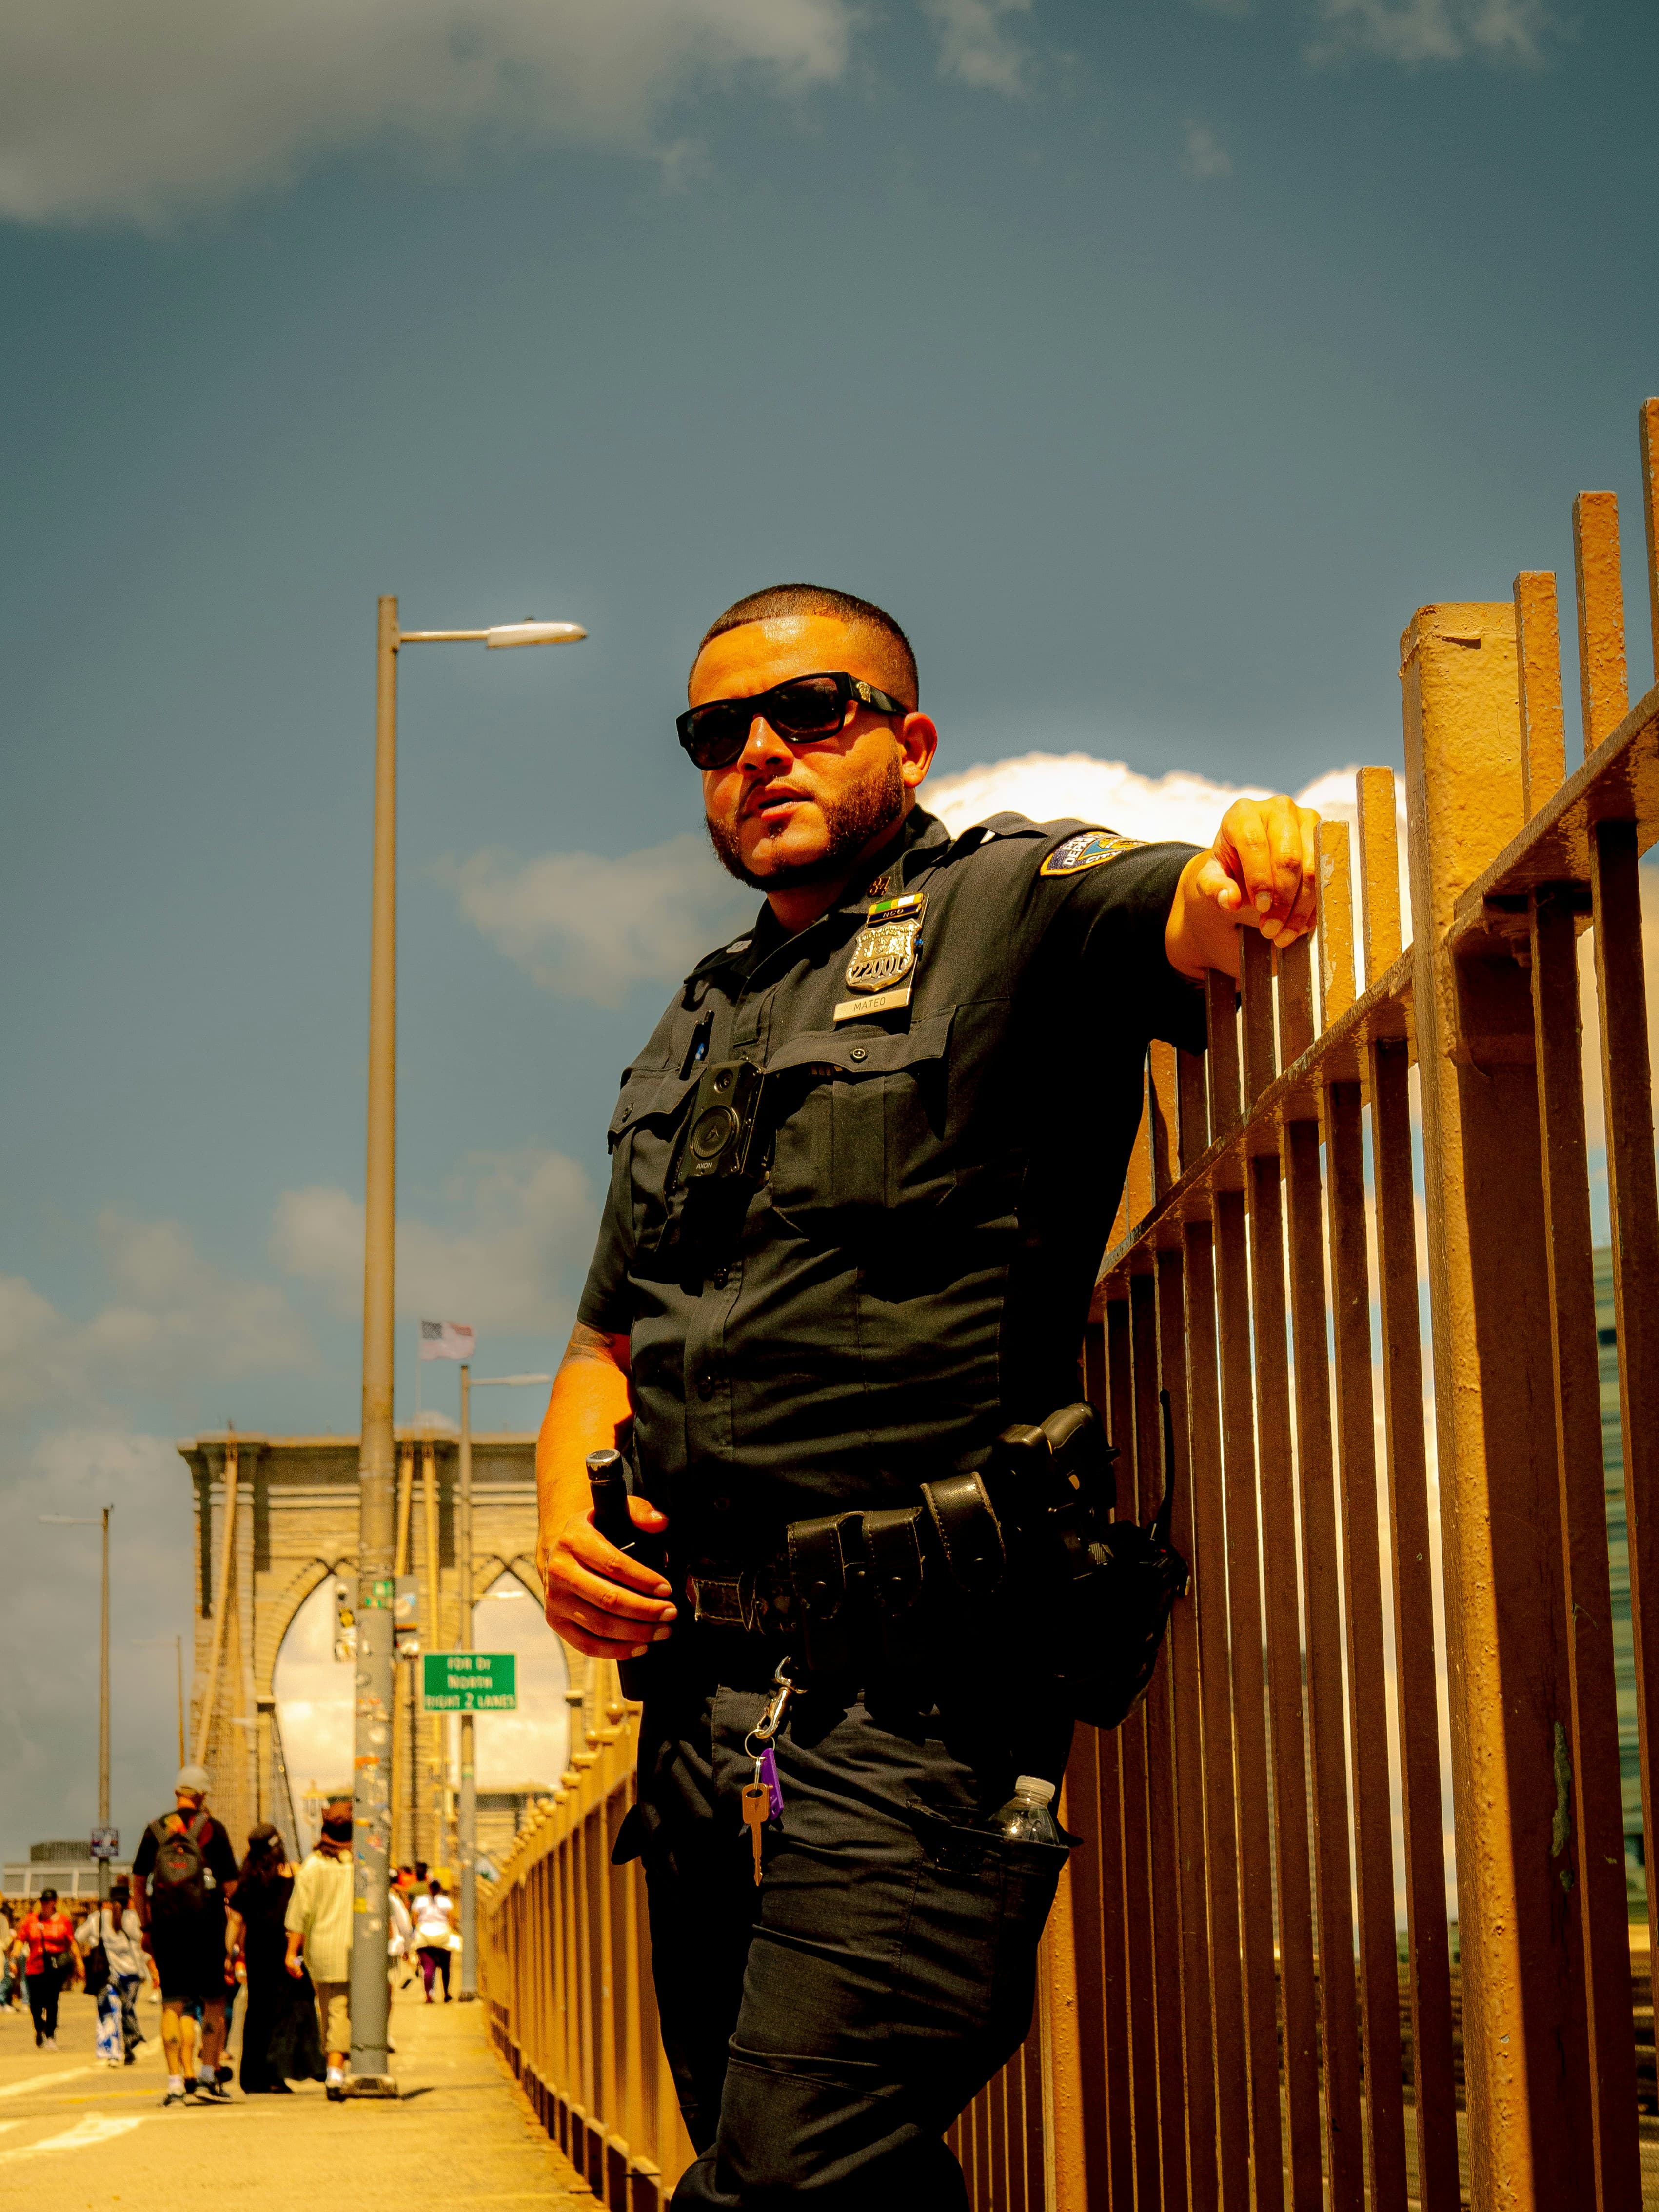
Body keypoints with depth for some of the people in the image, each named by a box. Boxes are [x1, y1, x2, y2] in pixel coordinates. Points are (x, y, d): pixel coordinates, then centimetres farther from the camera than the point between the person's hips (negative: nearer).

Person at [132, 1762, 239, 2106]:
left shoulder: (155, 1829, 8)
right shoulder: (212, 1827, 0)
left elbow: (138, 1882, 9)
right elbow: (230, 1885, -2)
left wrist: (146, 1926, 15)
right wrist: (224, 1893, 20)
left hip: (165, 1923, 2)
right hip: (205, 1921, -2)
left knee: (173, 2004, 4)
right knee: (213, 2001, 9)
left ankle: (176, 2083, -3)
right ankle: (208, 2078, 5)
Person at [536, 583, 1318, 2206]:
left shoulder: (1008, 901, 0)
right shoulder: (694, 1028, 21)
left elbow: (1169, 922, -23)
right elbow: (607, 1342, 25)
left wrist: (1239, 886, -48)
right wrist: (568, 1508, 4)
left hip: (908, 1694, -7)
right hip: (695, 1690, 8)